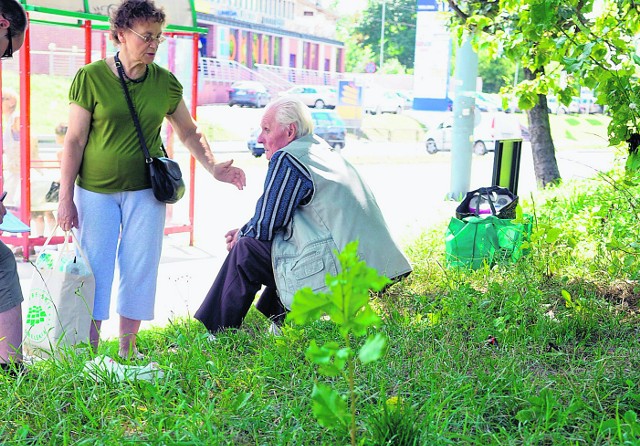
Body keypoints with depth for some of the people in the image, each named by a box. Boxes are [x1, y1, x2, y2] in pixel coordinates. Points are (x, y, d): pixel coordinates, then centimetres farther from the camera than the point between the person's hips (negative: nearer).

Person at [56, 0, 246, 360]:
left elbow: (189, 132, 11)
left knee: (139, 269, 4)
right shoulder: (90, 77, -6)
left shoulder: (166, 82, 2)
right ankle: (89, 350, 13)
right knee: (93, 269, -1)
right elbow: (75, 141, -6)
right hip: (96, 191, -2)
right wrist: (66, 198, -7)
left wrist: (214, 167, -4)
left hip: (146, 191, 2)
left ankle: (128, 350, 18)